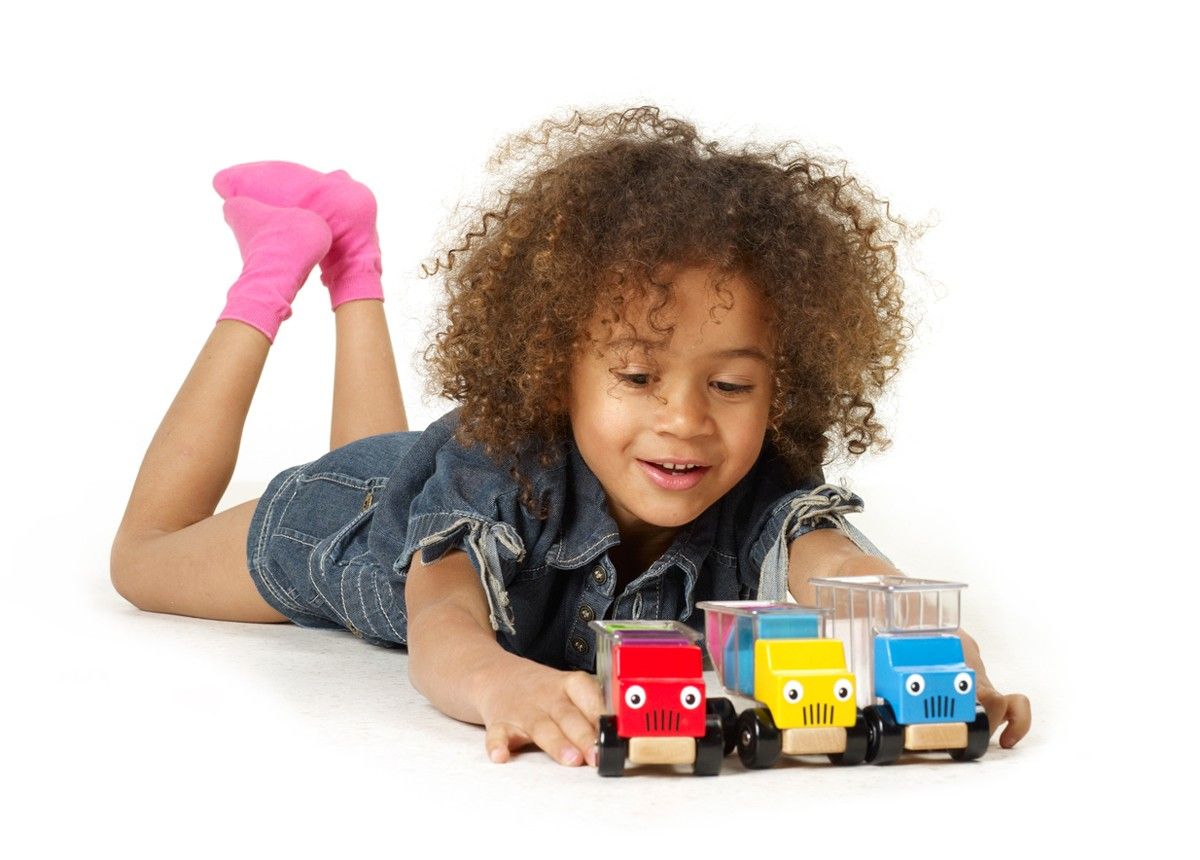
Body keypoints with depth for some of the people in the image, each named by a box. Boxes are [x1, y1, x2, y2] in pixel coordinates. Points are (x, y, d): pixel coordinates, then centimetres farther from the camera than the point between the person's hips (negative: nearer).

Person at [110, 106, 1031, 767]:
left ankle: (354, 261, 52)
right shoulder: (493, 474, -49)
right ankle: (277, 269, 29)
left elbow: (843, 567, -61)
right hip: (350, 524, -3)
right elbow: (438, 628, -64)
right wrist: (500, 683, -89)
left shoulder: (760, 502, -42)